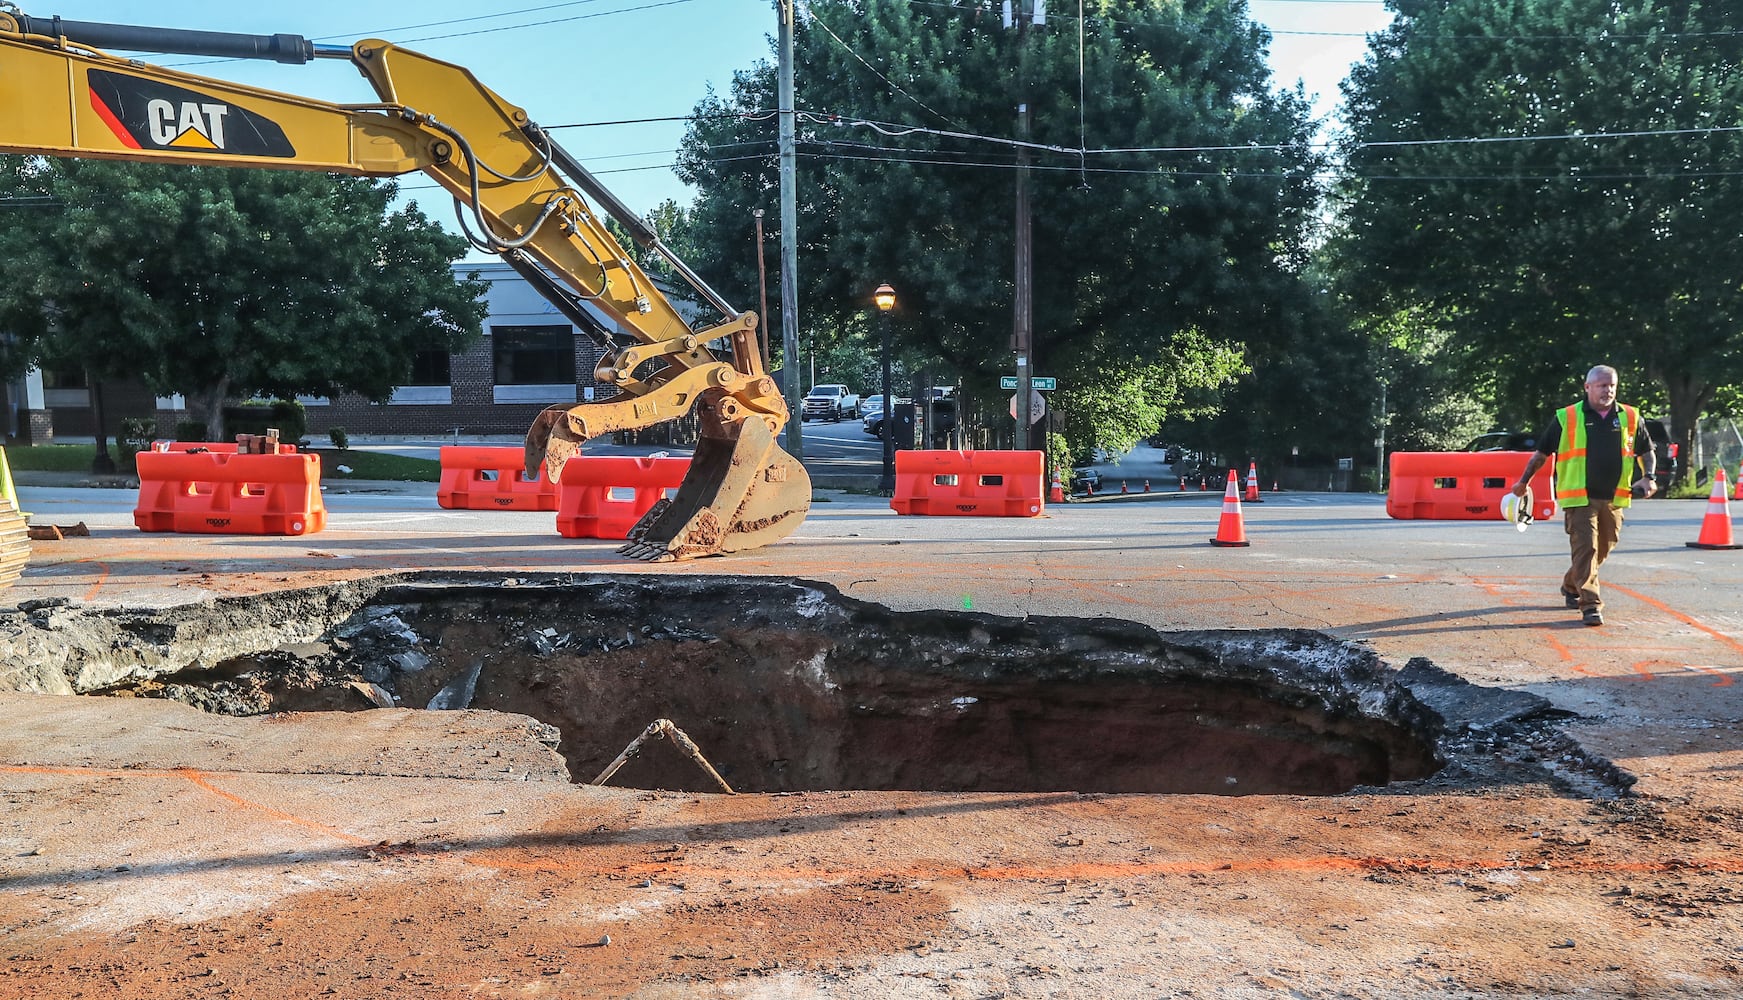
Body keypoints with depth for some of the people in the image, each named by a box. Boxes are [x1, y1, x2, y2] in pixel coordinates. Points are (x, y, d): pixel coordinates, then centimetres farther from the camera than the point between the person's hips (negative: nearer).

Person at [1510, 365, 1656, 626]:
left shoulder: (1630, 418, 8)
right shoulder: (1567, 418, -3)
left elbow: (1646, 450, 20)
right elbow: (1541, 452, 5)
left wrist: (1648, 477, 3)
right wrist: (1523, 482, 8)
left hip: (1613, 498, 5)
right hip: (1579, 497, -4)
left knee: (1603, 550, 15)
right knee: (1585, 549, -11)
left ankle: (1571, 586, 38)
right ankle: (1591, 605, -9)